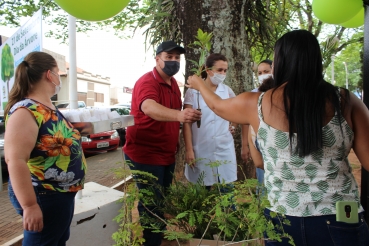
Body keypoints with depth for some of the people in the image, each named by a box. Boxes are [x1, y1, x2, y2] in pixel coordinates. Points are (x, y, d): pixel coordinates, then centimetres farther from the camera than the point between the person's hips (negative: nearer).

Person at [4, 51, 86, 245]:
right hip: (44, 197, -9)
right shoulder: (26, 111, -22)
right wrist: (30, 205, -29)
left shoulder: (49, 108, 7)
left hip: (62, 193, 9)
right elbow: (16, 160, -29)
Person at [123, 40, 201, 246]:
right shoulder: (147, 82, -19)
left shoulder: (173, 83, 8)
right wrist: (179, 115, -58)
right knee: (152, 207, -1)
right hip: (145, 154, -8)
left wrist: (176, 143, 14)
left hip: (167, 154, 9)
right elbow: (149, 108, -42)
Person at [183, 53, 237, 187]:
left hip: (224, 149, 3)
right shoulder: (193, 92, -6)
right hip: (201, 150, -3)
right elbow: (187, 123, -6)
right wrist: (189, 150, -10)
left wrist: (234, 123, 9)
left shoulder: (227, 91, 4)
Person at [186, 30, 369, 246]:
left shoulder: (256, 104, -6)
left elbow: (217, 105, 13)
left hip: (283, 221, 1)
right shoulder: (346, 102, -8)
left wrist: (199, 83, 32)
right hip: (340, 223, 0)